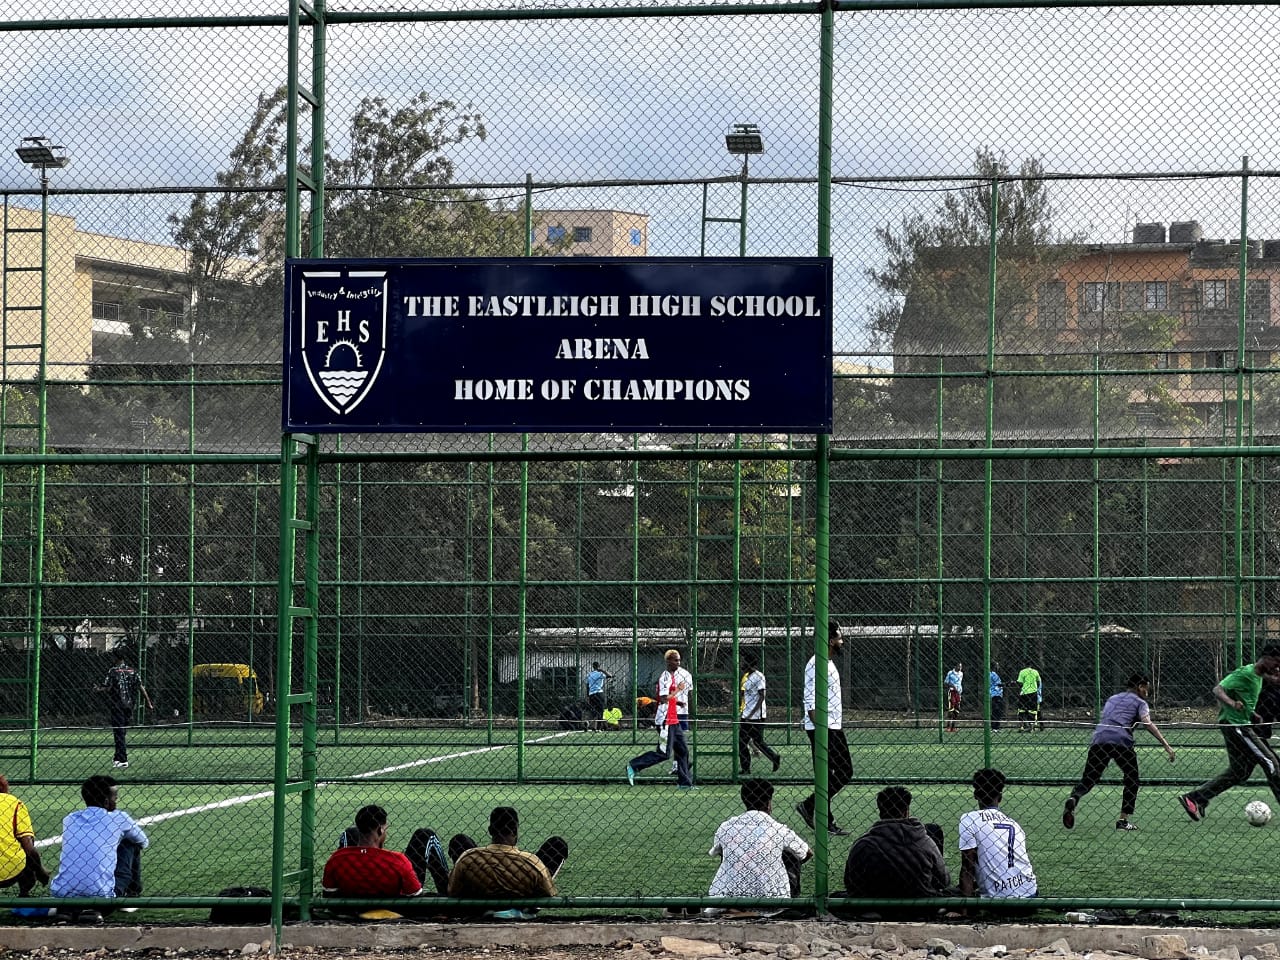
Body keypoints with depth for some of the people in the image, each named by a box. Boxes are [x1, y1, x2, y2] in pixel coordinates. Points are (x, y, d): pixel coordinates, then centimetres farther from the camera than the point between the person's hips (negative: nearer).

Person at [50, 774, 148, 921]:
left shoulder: (69, 819, 14)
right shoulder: (119, 818, 4)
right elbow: (144, 843, 24)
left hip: (61, 894, 4)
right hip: (102, 895, -4)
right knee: (131, 844, 19)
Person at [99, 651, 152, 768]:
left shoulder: (113, 671, -9)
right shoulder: (132, 671, 4)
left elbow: (107, 688, -13)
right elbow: (141, 687, 0)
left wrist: (99, 690, 8)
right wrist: (148, 702, 2)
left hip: (116, 705, -5)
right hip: (128, 705, 5)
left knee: (118, 732, -1)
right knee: (121, 732, 17)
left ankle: (123, 760, -5)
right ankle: (118, 757, 23)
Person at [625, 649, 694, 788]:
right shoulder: (665, 677, -13)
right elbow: (663, 699, -21)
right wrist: (677, 690, -14)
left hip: (673, 720, 10)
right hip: (665, 721, -10)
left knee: (682, 750, 9)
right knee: (663, 753, -10)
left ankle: (685, 782, 13)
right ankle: (633, 766, -4)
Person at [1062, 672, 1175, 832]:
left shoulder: (1112, 699, 32)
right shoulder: (1139, 702, 14)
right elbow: (1147, 723, -3)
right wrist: (1166, 745, -9)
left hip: (1099, 739, 4)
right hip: (1121, 741, -4)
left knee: (1088, 780, 5)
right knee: (1131, 781, 14)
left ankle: (1073, 798, -26)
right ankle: (1123, 820, 8)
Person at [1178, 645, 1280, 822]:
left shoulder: (1258, 676, 14)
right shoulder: (1244, 674, -15)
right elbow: (1217, 690, -22)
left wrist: (1253, 715, 11)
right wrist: (1232, 703, -40)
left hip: (1242, 726, 10)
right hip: (1234, 725, -10)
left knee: (1238, 772, 10)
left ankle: (1194, 798, 11)